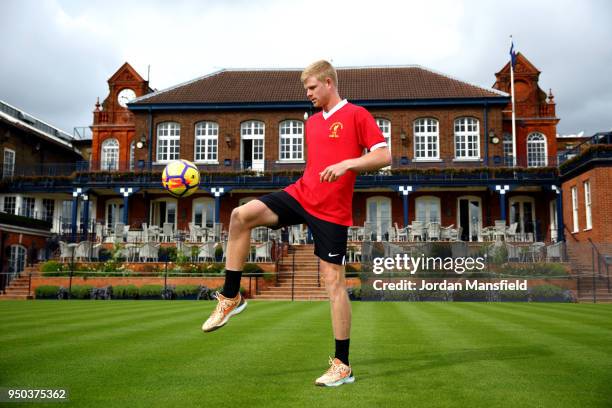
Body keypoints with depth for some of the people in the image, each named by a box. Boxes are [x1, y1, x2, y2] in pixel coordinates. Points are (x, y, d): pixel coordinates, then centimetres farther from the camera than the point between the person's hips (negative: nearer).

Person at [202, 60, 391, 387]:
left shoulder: (356, 115, -3)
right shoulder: (312, 122, 17)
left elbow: (384, 156, -12)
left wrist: (347, 163, -25)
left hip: (332, 211, -6)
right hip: (300, 195, 6)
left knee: (333, 280, -5)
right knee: (241, 215, -14)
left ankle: (342, 365, 7)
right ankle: (231, 298, -1)